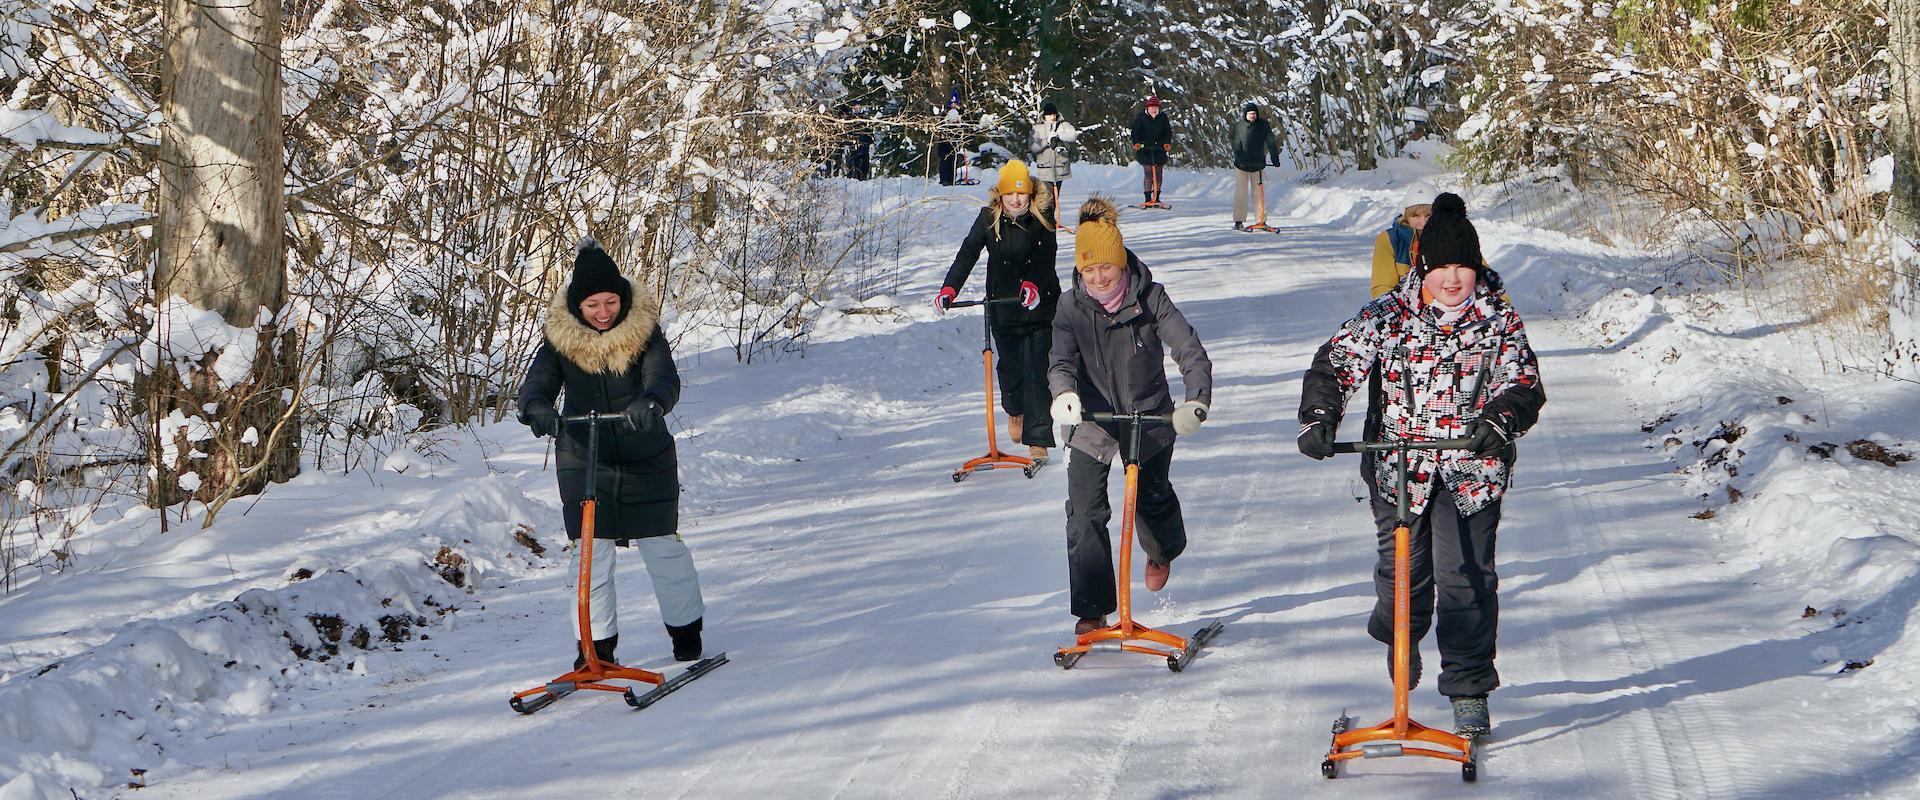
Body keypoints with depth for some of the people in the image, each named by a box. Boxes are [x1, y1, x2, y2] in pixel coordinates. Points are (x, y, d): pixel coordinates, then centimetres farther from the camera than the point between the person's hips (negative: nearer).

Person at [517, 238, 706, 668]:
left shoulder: (644, 332, -10)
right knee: (591, 553, 2)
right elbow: (536, 384, -15)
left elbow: (666, 379, -24)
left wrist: (652, 402, -48)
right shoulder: (561, 340, -6)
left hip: (646, 460, -1)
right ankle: (597, 644, 14)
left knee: (662, 546, 6)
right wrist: (537, 408, -40)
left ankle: (685, 626, 26)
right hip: (583, 460, 1)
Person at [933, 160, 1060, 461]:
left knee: (1037, 370, -9)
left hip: (1040, 304, -2)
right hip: (1002, 305, 2)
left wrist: (1033, 284, -39)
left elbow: (1045, 256, -19)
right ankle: (1014, 410, 47)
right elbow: (967, 254, -10)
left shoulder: (1042, 218, -7)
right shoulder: (988, 219, -3)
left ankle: (1038, 441, -5)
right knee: (1010, 366, 12)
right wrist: (949, 289, -24)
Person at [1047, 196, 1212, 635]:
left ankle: (1163, 551, 51)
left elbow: (1191, 351, -19)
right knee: (1084, 512, -10)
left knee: (1152, 499, 13)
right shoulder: (1071, 308, -9)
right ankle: (1092, 608, 0)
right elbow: (1062, 360, -19)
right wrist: (1064, 391, -43)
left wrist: (1196, 402, -37)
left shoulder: (1149, 298, -14)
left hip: (1150, 415, -1)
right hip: (1093, 419, 1)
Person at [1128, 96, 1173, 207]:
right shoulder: (1141, 117, 2)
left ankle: (1156, 198, 12)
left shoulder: (1163, 117, 9)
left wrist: (1167, 143, -8)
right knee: (1148, 173, -11)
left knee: (1159, 174, 3)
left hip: (1159, 149, 3)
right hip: (1145, 149, -3)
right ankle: (1148, 199, -8)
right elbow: (1136, 131, -1)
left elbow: (1168, 132, 9)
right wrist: (1136, 143, -16)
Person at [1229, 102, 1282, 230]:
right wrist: (1240, 158, -20)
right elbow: (1236, 145, -5)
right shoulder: (1238, 126, -3)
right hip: (1242, 165, -1)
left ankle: (1261, 221, 4)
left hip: (1258, 164, 1)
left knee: (1259, 193, 0)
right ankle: (1239, 221, 3)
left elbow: (1271, 143, -2)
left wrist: (1275, 159, -11)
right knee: (1241, 192, -2)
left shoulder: (1263, 126, -2)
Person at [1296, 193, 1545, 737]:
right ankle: (1401, 640, 40)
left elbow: (1524, 385, -4)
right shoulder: (1387, 315, -1)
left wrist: (1500, 419, -26)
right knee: (1403, 572, 6)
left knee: (1466, 579, -7)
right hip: (1398, 467, 1)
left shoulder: (1499, 320, 0)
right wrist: (1318, 418, -17)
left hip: (1472, 471, -1)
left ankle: (1469, 691, 4)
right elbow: (1335, 363, -1)